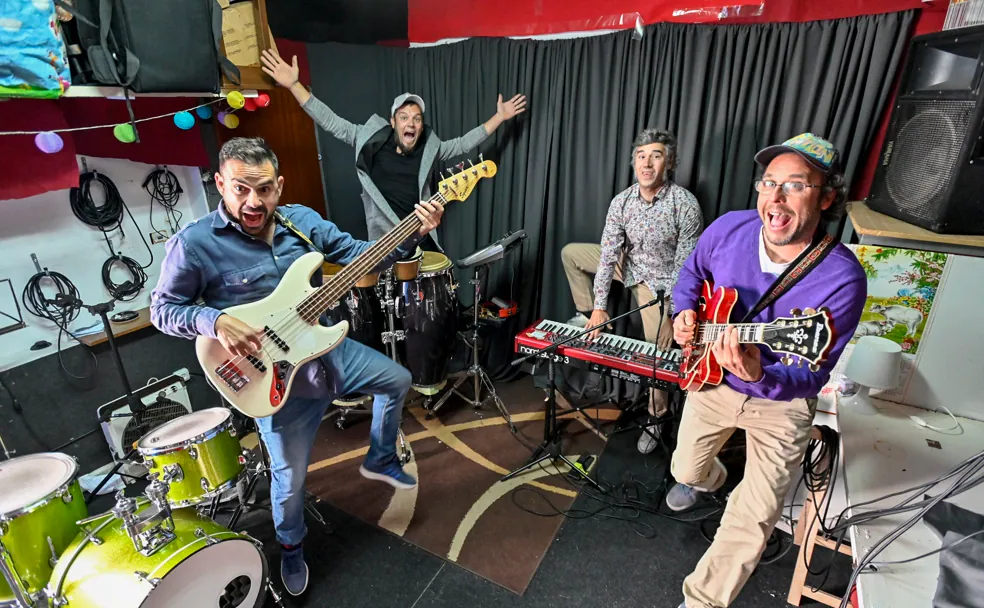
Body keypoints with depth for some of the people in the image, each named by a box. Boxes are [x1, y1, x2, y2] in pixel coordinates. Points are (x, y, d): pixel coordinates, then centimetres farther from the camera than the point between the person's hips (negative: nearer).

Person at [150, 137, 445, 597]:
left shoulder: (302, 220, -3)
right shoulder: (194, 244, -16)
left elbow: (361, 254, -1)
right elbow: (163, 309, -7)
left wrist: (413, 235, -14)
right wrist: (215, 321, -27)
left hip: (327, 348, 5)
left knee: (397, 380, 17)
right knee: (291, 475, 11)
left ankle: (380, 460, 41)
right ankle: (291, 546, 44)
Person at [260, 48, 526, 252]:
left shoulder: (430, 148, 3)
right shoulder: (371, 140, -4)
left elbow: (464, 143, 10)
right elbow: (331, 122, -6)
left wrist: (499, 117, 7)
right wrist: (293, 85, -14)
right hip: (384, 241, -3)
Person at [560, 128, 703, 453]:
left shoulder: (685, 204, -26)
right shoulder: (622, 201, -14)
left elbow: (687, 267, -22)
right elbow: (608, 254, -15)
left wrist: (672, 316, -22)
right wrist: (599, 307, -18)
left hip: (659, 279, -4)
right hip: (628, 264, 5)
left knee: (657, 351, -4)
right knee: (570, 252, 3)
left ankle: (655, 418, 19)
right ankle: (588, 316, 13)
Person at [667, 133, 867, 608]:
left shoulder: (842, 279, -27)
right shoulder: (729, 229, -17)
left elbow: (811, 377, -25)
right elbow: (693, 273, 6)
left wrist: (757, 377, -47)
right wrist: (685, 311, -13)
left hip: (781, 399, -3)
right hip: (711, 379, 4)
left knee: (754, 519, -1)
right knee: (686, 471, 22)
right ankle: (707, 478, 62)